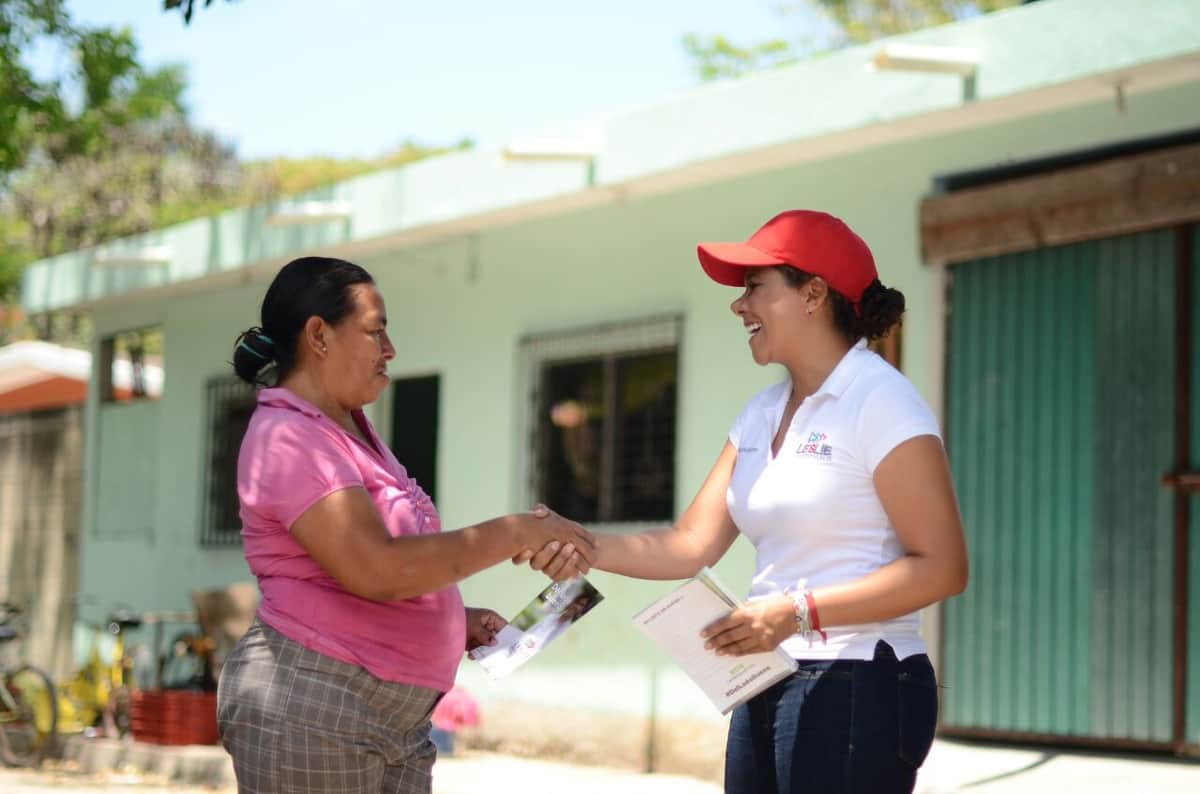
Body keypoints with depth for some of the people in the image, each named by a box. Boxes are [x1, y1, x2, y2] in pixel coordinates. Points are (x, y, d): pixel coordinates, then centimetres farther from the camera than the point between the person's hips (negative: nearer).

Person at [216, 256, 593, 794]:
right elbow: (377, 571, -25)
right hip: (309, 709, -9)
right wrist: (516, 532, -20)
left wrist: (455, 619, 8)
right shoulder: (288, 439, -15)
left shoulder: (347, 427, 17)